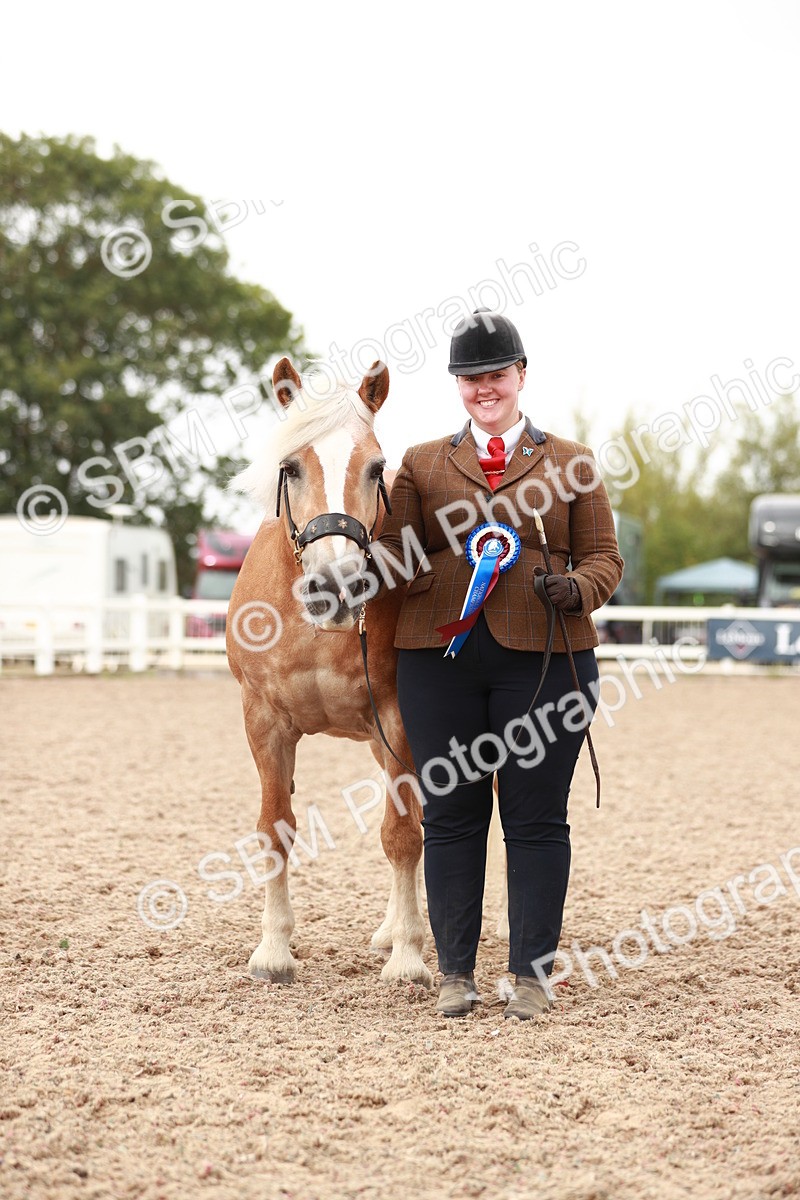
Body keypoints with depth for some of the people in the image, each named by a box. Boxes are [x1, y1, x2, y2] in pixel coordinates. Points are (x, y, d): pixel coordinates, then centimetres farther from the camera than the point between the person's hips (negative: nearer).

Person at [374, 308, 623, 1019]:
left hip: (544, 657, -1)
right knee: (449, 814, 4)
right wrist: (386, 563, -15)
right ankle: (455, 973, 14)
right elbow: (394, 552, 8)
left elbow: (604, 557, 7)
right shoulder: (421, 464, 14)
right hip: (440, 655, 1)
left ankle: (532, 972, 11)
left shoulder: (572, 464, 11)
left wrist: (577, 588, -14)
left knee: (537, 818, 1)